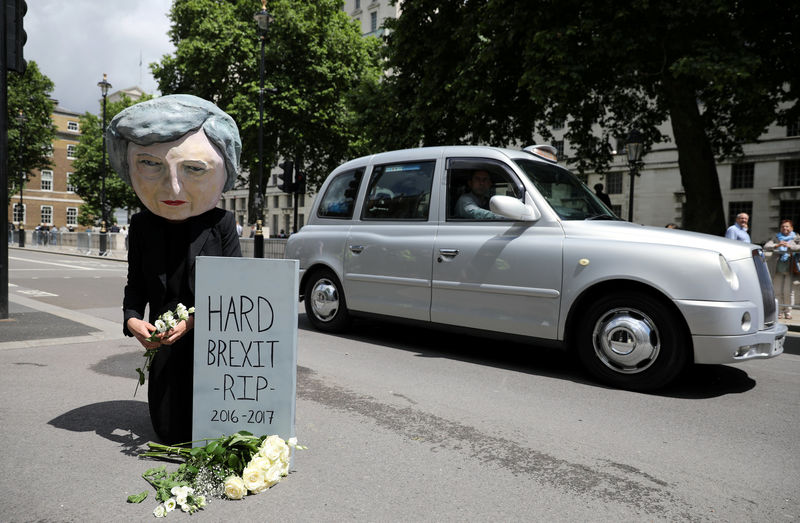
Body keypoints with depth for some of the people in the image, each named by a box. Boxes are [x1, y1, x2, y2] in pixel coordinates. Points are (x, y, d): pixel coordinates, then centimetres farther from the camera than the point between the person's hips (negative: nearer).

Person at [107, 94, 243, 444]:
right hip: (166, 346, 3)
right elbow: (136, 285, 8)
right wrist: (132, 319, -12)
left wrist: (195, 319, -20)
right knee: (170, 433, 11)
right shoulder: (142, 226, 0)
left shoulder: (221, 223, -10)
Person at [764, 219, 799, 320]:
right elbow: (766, 247, -3)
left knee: (788, 291, -2)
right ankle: (778, 311, 10)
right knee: (777, 291, 1)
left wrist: (789, 246, -25)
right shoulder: (776, 238, 11)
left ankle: (788, 311, 10)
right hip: (777, 269, 1)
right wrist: (777, 245, -20)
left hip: (790, 269, -1)